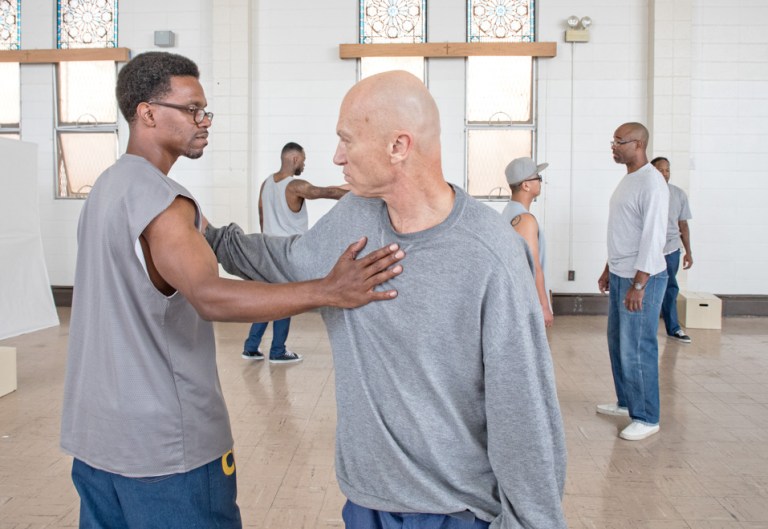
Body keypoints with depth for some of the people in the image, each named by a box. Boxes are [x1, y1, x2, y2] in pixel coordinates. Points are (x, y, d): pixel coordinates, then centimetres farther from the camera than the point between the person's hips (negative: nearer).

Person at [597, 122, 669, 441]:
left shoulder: (651, 183, -17)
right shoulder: (627, 180, 13)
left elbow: (653, 238, -22)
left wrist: (638, 286, -23)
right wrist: (609, 270, 21)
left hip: (642, 279, -10)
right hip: (620, 276, 10)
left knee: (637, 350, -4)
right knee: (617, 343, 17)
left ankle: (646, 418, 8)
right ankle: (626, 402, 32)